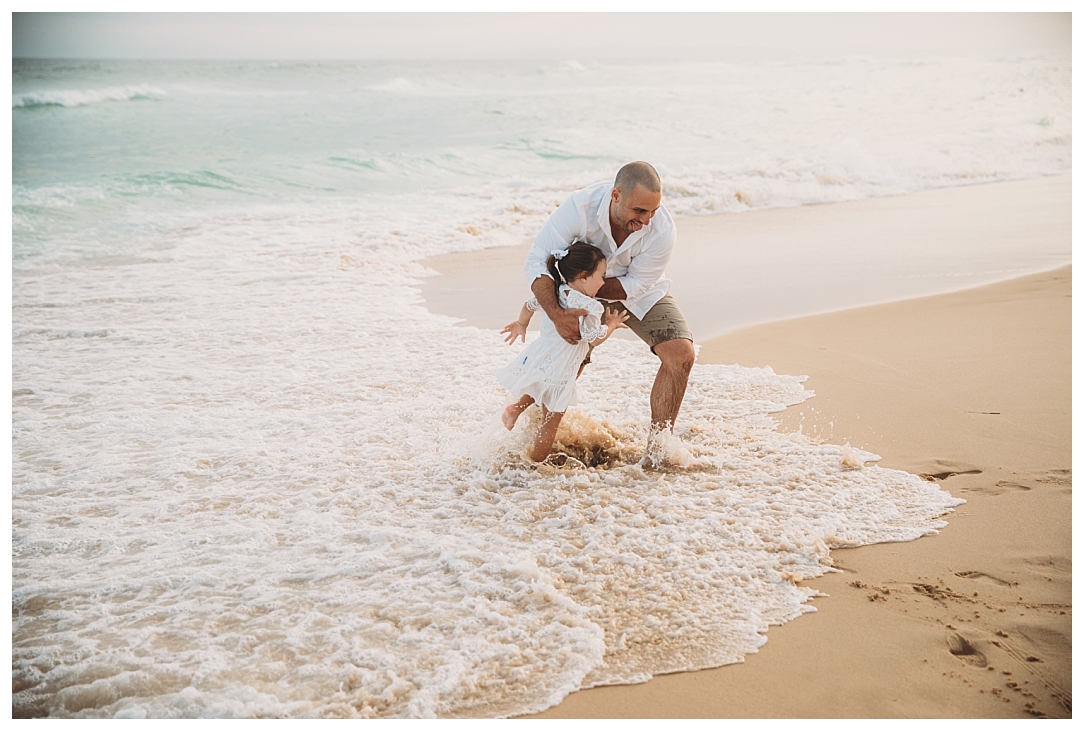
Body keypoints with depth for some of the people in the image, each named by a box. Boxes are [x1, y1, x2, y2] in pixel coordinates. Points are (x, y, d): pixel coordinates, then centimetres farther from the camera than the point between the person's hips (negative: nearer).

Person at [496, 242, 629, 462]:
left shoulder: (553, 293, 5)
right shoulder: (590, 307, -18)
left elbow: (528, 306, 19)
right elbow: (595, 339, -13)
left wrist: (521, 325, 40)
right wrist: (611, 324, 6)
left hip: (536, 360, 6)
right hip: (557, 371, -6)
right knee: (550, 423, 7)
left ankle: (516, 408, 19)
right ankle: (536, 462, 14)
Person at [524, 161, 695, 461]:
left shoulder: (663, 231, -32)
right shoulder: (580, 206, -34)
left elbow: (634, 285, -20)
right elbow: (537, 262, -31)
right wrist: (557, 313, -43)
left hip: (639, 294, 1)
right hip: (585, 294, 0)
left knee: (681, 354, -16)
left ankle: (656, 450, -6)